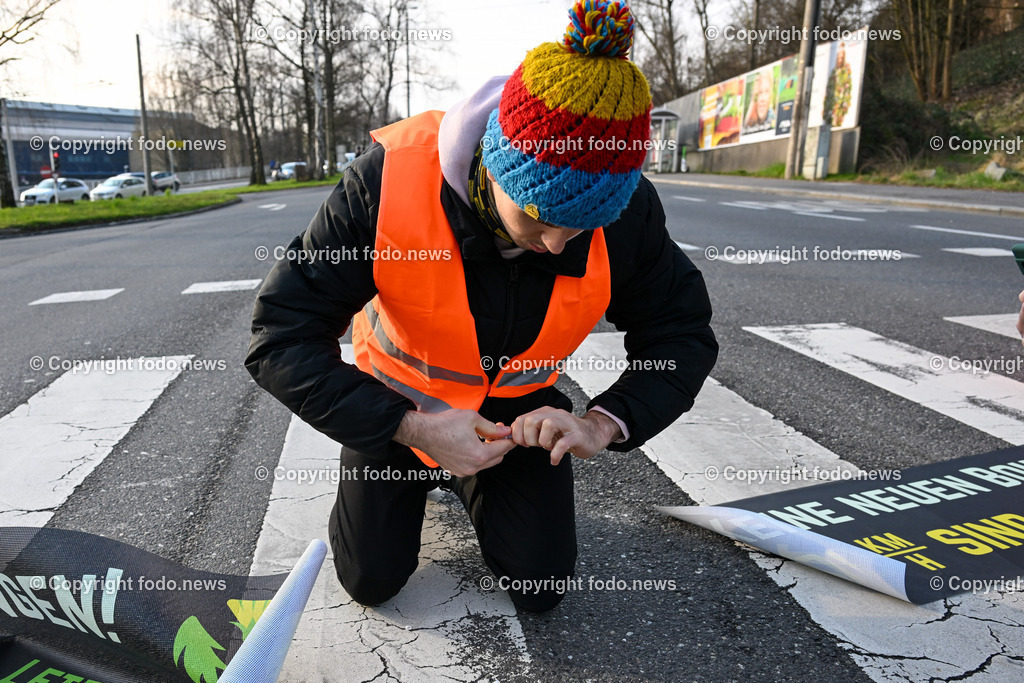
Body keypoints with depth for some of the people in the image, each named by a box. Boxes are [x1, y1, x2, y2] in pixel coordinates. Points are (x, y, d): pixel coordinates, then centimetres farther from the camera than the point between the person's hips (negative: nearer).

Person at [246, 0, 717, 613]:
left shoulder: (626, 210, -26)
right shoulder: (389, 179, -34)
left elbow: (684, 336, -13)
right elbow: (281, 339, -29)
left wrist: (603, 424, -31)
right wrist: (412, 428, -38)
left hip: (519, 405, 2)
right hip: (398, 401, -1)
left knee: (540, 587, 4)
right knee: (371, 579, 5)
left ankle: (475, 482, 32)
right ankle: (420, 474, 35)